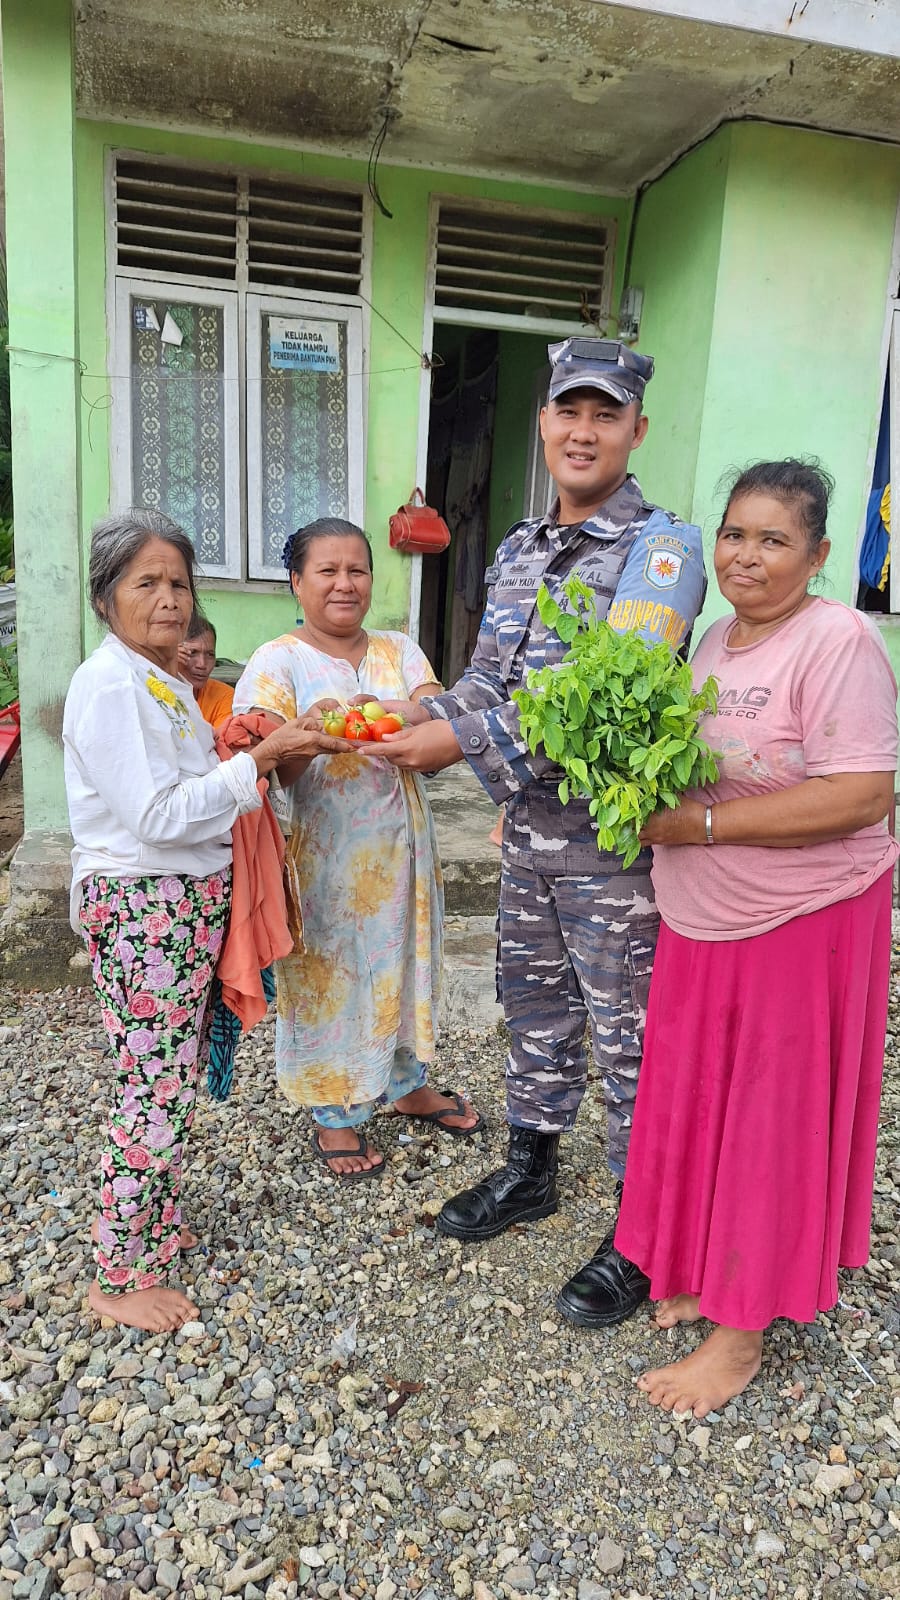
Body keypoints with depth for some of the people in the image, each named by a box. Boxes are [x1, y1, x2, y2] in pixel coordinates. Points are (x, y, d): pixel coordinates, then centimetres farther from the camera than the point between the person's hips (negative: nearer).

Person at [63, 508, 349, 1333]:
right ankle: (120, 1277, 16)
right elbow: (155, 817, -22)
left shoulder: (168, 682, 14)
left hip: (191, 897, 9)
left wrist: (238, 756, 5)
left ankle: (155, 1224, 35)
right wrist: (255, 760, -20)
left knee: (175, 1075, 17)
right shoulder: (109, 683, -15)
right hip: (140, 904, -9)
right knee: (158, 1087, -1)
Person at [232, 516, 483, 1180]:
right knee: (329, 971, 6)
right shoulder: (277, 662, -6)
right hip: (324, 848, -4)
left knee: (401, 958, 16)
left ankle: (406, 1083, 39)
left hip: (400, 844, 4)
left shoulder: (399, 651, 7)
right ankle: (334, 1113, 27)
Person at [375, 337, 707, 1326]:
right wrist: (426, 717, -6)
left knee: (629, 1037, 5)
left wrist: (466, 741, -22)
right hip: (528, 829, 7)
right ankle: (529, 1172, 42)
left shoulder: (660, 547, -14)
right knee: (533, 1007, 20)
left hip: (613, 837, -7)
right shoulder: (519, 548, 11)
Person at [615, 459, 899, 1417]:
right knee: (699, 1103, 16)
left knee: (772, 1119, 7)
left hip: (802, 925, -7)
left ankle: (742, 1336, 24)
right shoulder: (716, 639, 9)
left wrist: (705, 822, -23)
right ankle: (702, 1273, 38)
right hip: (701, 918, 7)